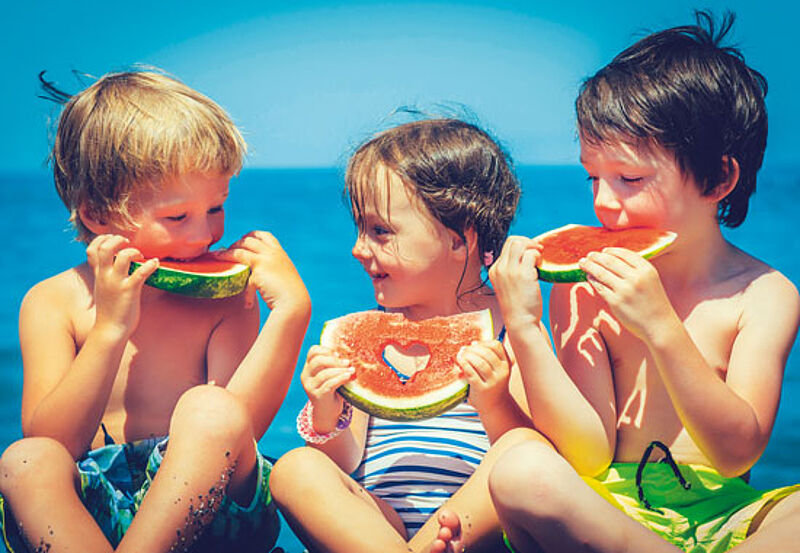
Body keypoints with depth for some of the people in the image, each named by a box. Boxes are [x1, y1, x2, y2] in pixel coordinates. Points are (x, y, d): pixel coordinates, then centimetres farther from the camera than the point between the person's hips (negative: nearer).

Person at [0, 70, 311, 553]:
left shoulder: (225, 296, 5)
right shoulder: (54, 302, 4)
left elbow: (238, 428, -9)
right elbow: (49, 444, -8)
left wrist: (290, 310, -16)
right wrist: (110, 329, -17)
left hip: (202, 504, 0)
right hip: (90, 508, 1)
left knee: (208, 409, -29)